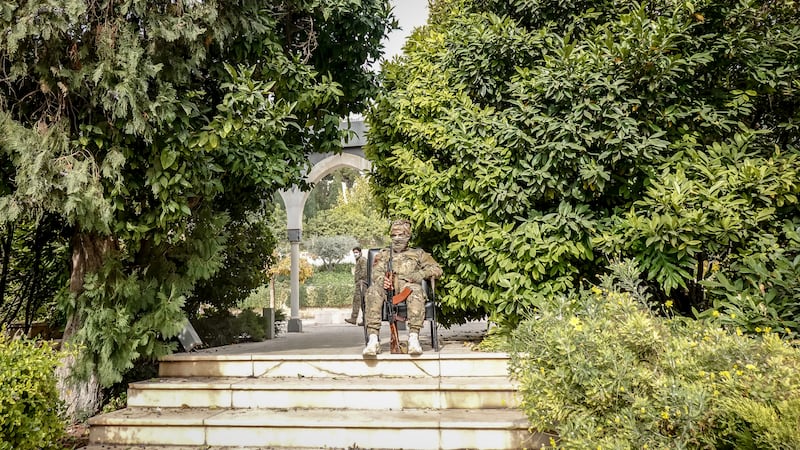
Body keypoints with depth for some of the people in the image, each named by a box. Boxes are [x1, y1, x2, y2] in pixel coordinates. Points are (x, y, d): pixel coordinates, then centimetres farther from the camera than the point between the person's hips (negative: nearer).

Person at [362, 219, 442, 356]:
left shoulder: (418, 253, 29)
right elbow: (376, 273, 13)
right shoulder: (382, 255, 32)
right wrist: (382, 280, -13)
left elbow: (437, 269, 16)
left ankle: (413, 338, -45)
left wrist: (416, 276, -3)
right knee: (374, 290, -35)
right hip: (387, 289, 1)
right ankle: (373, 340, -43)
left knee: (415, 289, -39)